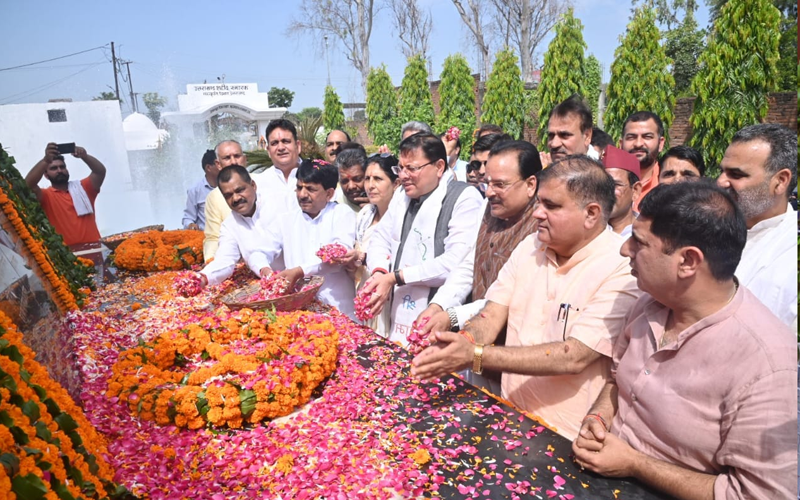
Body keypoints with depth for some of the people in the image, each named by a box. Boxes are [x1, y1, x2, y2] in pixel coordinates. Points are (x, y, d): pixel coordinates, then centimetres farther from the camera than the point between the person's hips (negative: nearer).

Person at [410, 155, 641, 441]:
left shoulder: (623, 270, -15)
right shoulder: (530, 247, 6)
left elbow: (574, 357, -22)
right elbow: (491, 317, 1)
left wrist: (476, 356, -28)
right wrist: (460, 345, -21)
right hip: (511, 415, 5)